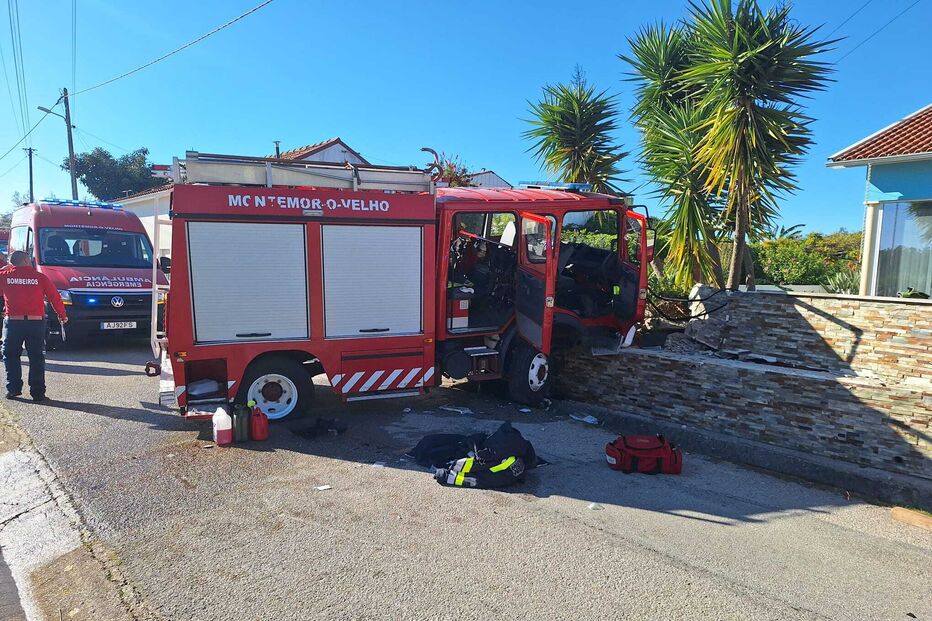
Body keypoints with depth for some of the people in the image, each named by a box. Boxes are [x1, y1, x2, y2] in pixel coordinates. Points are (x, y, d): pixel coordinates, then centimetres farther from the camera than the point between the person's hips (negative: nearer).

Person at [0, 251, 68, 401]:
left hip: (13, 321, 1)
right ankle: (37, 392, 5)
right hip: (36, 322, -1)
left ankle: (13, 388, 12)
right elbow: (55, 297, 3)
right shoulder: (40, 277, -1)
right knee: (36, 357, 6)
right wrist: (62, 315, 17)